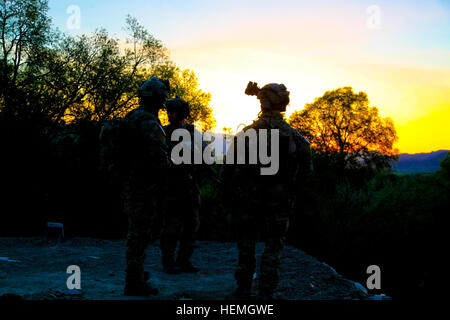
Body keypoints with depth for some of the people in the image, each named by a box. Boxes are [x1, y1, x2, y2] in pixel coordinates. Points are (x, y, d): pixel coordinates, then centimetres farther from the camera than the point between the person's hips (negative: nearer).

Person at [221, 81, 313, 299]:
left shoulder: (248, 133, -6)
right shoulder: (293, 135, 0)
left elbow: (229, 166, -8)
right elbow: (306, 169, 2)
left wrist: (230, 188, 7)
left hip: (248, 199, 0)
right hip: (279, 201, 1)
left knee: (246, 247, 13)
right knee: (273, 249, 7)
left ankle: (243, 291, 20)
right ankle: (266, 294, 5)